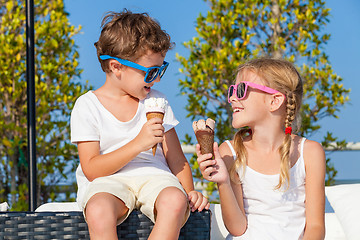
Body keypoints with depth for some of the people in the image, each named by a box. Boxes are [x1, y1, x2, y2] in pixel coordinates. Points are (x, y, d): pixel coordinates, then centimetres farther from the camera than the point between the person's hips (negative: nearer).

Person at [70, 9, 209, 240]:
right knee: (98, 212, -39)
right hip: (107, 181, -3)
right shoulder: (87, 105, 3)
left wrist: (189, 191, -4)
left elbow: (175, 158, 16)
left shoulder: (156, 101, 15)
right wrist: (138, 144, -15)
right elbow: (91, 169, -6)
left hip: (154, 177, 3)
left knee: (175, 201, -34)